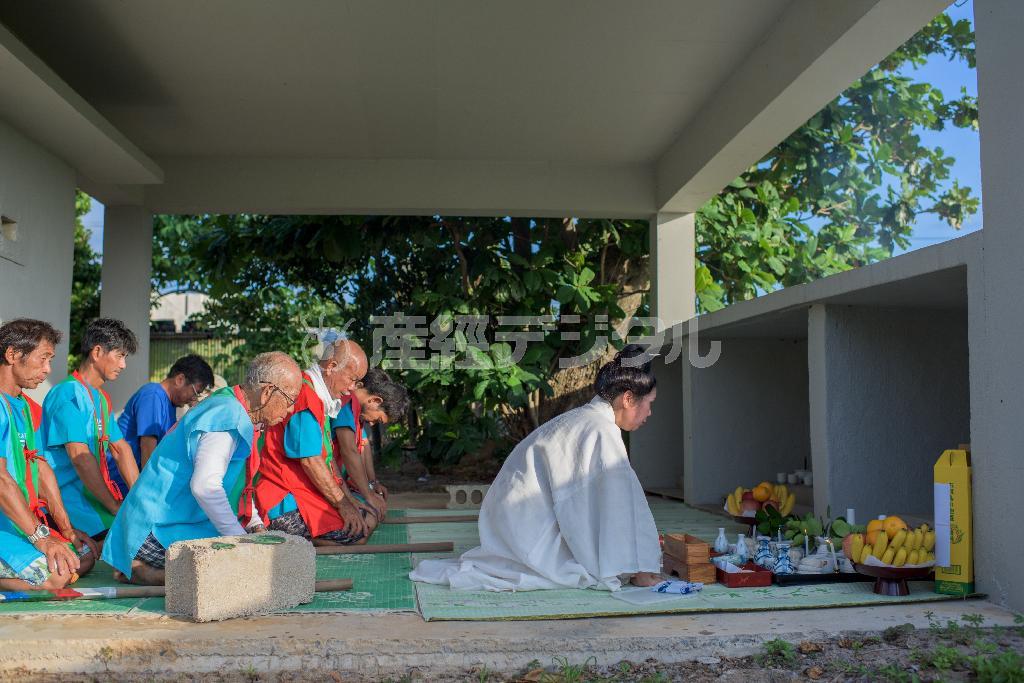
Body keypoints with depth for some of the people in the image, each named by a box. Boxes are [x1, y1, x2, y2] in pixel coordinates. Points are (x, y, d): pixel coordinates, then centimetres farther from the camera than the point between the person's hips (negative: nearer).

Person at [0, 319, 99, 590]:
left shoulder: (28, 408, 16)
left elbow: (41, 468, 14)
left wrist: (66, 529, 6)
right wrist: (41, 537, -23)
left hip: (28, 516, 10)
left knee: (86, 554, 4)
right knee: (55, 575, -25)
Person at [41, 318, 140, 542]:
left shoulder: (100, 397, 19)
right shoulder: (68, 394, -12)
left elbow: (121, 449, 16)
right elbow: (80, 456, -20)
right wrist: (117, 507, -20)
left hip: (93, 491, 9)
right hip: (68, 496, -9)